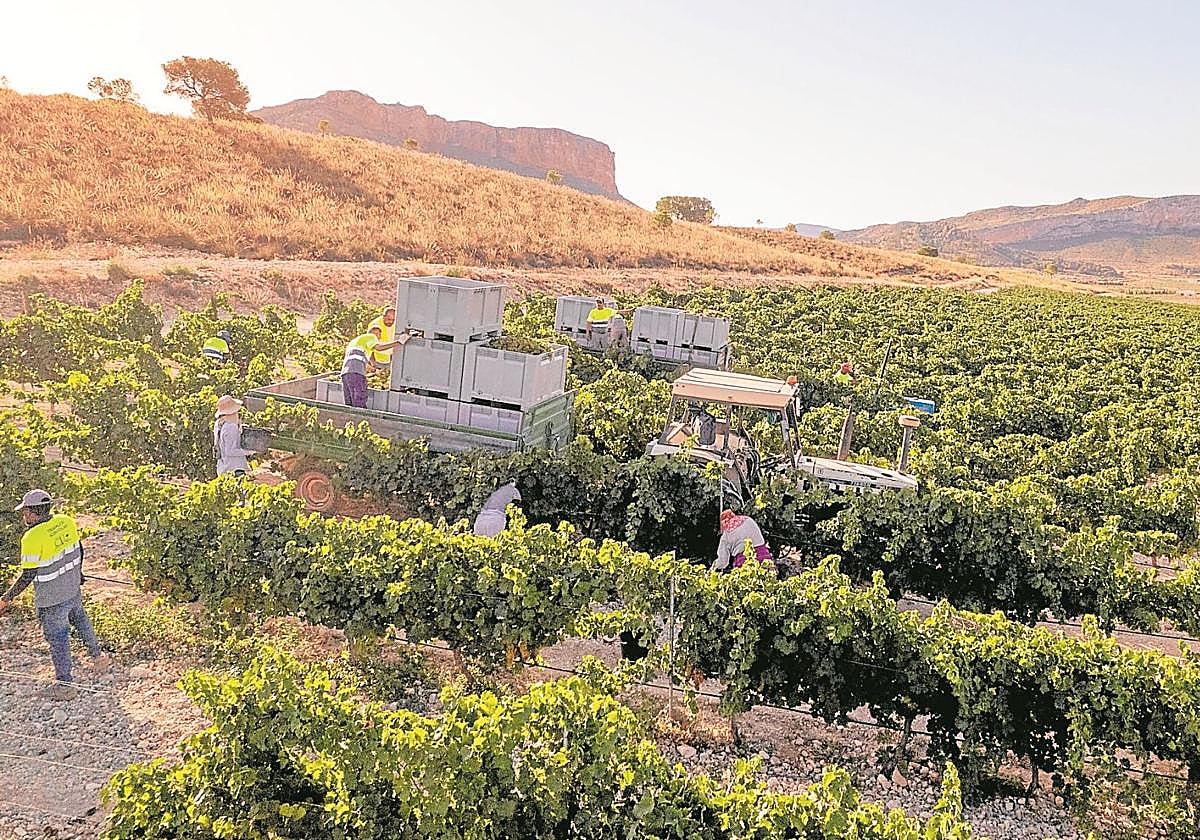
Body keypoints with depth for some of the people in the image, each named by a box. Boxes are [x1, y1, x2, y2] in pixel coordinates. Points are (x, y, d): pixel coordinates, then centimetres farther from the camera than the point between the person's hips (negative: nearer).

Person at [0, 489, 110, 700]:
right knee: (80, 620, 29)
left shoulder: (32, 538, -26)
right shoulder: (66, 521, -7)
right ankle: (97, 656, 45)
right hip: (74, 590, 6)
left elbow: (28, 576, -21)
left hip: (51, 600, -6)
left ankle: (64, 684, 21)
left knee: (57, 638, 8)